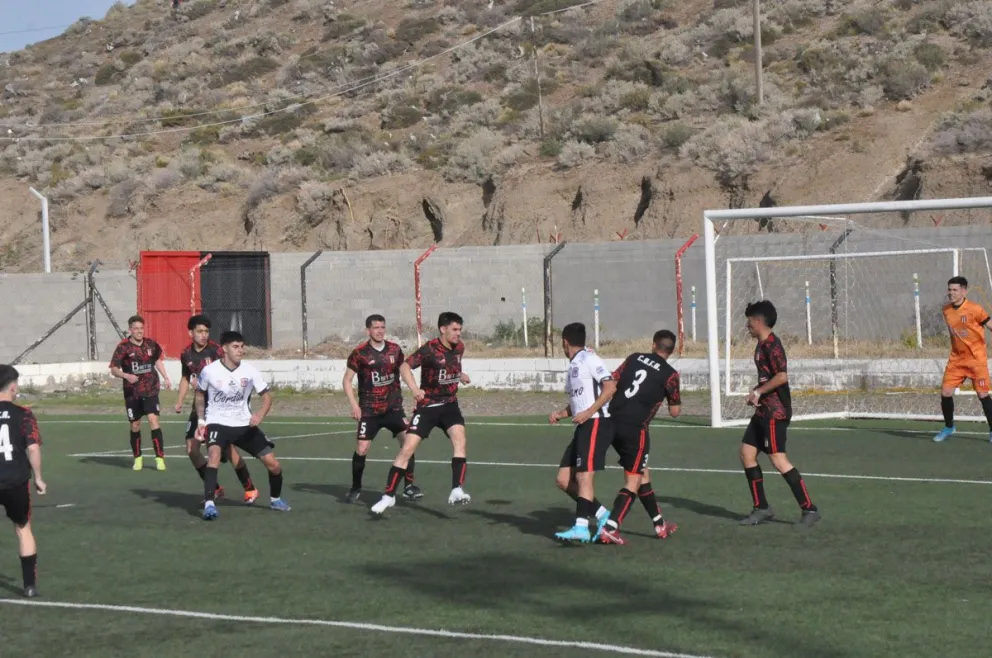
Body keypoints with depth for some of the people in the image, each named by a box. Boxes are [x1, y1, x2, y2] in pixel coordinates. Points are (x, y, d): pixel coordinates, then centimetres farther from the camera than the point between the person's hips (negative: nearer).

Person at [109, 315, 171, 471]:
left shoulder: (151, 344, 1)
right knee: (135, 425, 7)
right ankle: (137, 458, 26)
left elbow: (158, 360, 20)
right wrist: (126, 375, -28)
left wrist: (165, 378, 15)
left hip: (150, 390, 1)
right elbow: (113, 369, -9)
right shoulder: (123, 347, -9)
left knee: (153, 419, -15)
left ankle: (160, 457, -12)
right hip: (132, 392, -1)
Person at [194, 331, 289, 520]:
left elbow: (266, 395, -3)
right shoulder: (209, 371, -12)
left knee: (273, 463, -2)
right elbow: (200, 394, 8)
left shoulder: (250, 371, -10)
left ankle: (275, 499, 27)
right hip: (217, 423, -2)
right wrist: (201, 421, 4)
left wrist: (261, 414, -22)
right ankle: (209, 504, -36)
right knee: (214, 454, -35)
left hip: (245, 424, 3)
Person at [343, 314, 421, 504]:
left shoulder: (395, 349, 3)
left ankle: (409, 486, -3)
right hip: (369, 410, -3)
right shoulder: (360, 353, -8)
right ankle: (355, 488, 15)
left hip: (393, 407, 3)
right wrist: (354, 405, -12)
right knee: (362, 449, -6)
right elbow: (347, 380, -2)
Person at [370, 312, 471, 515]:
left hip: (450, 405, 4)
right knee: (407, 449, -8)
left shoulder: (459, 347, 3)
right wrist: (414, 388, -37)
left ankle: (457, 491, -28)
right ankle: (389, 496, 4)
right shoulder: (430, 349, -17)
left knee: (459, 438, -22)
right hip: (427, 406, -4)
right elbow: (404, 367, -25)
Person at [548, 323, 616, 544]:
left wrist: (588, 413, -19)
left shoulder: (588, 360, -6)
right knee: (563, 480, 5)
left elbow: (610, 386, -15)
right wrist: (560, 414, 10)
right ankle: (602, 515, 11)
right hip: (583, 426, 10)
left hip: (597, 423, -10)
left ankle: (581, 527, -20)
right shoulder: (573, 367, 21)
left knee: (583, 475, -16)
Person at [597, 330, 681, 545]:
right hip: (635, 428, -6)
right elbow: (675, 412, 6)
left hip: (612, 422, 6)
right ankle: (610, 528, -13)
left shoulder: (634, 358, 10)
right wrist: (672, 399, 24)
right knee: (633, 482, 2)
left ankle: (660, 524, 29)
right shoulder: (670, 374, -1)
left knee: (642, 473, 20)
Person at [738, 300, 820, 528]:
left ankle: (809, 509, -10)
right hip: (763, 411, 11)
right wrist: (756, 394, 11)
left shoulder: (771, 344, -15)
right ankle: (761, 508, 15)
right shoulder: (762, 345, 15)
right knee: (747, 453, 10)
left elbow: (782, 376, -24)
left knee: (778, 459, -13)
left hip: (775, 411, -11)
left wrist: (758, 392, -17)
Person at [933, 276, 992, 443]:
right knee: (945, 392, -1)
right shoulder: (946, 310, 3)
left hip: (976, 359, -5)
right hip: (956, 359, 5)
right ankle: (949, 427, 19)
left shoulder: (974, 309, -14)